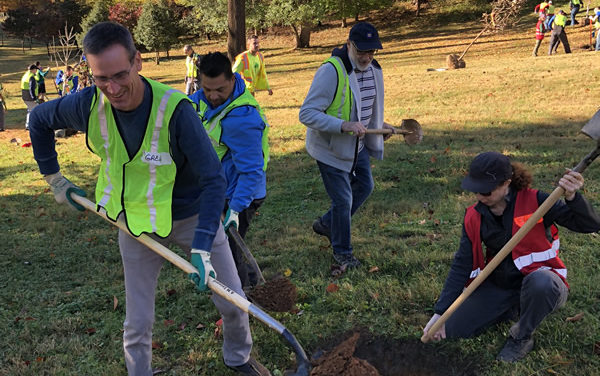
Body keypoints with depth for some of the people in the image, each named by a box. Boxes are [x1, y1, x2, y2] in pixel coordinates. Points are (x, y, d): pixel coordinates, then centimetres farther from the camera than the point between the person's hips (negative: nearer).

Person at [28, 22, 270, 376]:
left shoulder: (175, 110, -30)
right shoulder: (88, 105, -19)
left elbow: (214, 180, -28)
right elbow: (39, 119, 4)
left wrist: (202, 247, -34)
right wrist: (54, 178, 9)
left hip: (194, 217, -2)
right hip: (137, 225, 2)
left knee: (233, 302, 11)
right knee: (137, 325, 9)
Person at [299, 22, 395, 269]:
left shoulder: (373, 69, 0)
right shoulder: (331, 71, -27)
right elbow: (307, 114, -30)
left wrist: (378, 125, 7)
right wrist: (344, 125, -37)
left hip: (357, 144, 8)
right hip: (330, 147, -8)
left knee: (364, 186, 19)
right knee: (343, 199, -1)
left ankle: (326, 224, 38)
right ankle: (342, 251, 22)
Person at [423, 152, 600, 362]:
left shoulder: (534, 201, -17)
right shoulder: (474, 217, -4)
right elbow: (461, 266, -3)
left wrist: (572, 197, -39)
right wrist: (440, 313, -9)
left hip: (541, 283, -4)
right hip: (498, 286, 4)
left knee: (540, 282, -41)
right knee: (452, 329, -6)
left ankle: (522, 337, -9)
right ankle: (513, 310, 17)